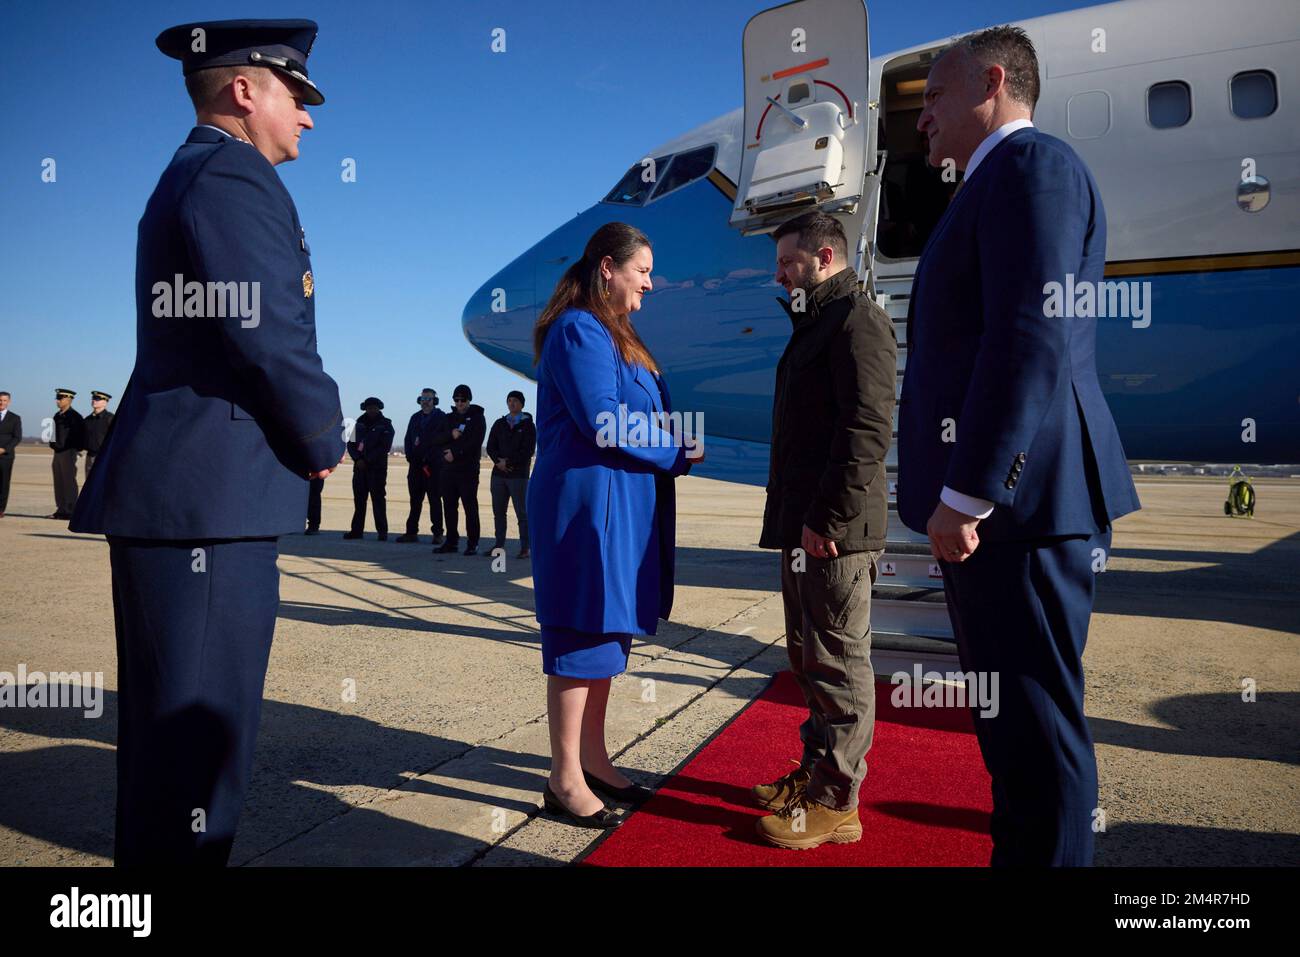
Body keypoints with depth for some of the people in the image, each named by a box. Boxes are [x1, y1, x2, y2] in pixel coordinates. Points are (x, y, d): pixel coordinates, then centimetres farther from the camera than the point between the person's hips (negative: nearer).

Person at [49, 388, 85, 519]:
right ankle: (61, 510, 16)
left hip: (68, 452, -9)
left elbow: (80, 433, -13)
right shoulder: (57, 416, 17)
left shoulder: (74, 416, -9)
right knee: (59, 482, 10)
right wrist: (53, 444, 16)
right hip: (58, 452, 9)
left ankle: (70, 511, -4)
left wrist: (77, 449, -15)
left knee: (69, 481, -7)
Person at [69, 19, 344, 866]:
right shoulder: (234, 177, -9)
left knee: (172, 736, 18)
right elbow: (271, 337, -20)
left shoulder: (189, 178, 23)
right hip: (209, 498, -10)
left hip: (186, 494, 10)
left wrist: (305, 436, 9)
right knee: (199, 741, -3)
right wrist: (325, 439, -3)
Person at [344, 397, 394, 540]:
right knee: (358, 499, 4)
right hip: (359, 467, 4)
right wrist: (358, 459, -8)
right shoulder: (359, 424, 13)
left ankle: (382, 531, -5)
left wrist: (366, 460, -13)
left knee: (378, 499, -6)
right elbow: (351, 444, 9)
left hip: (377, 468, -4)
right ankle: (356, 530, 8)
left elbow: (384, 447, -8)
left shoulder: (385, 426, 1)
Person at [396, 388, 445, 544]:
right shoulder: (415, 417, 17)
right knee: (415, 500, 7)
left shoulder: (441, 417, 0)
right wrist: (410, 457, 1)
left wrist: (427, 460, -12)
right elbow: (408, 439, 16)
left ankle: (437, 534, 0)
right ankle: (412, 532, 10)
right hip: (416, 464, 5)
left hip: (433, 466, -5)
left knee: (434, 500, -3)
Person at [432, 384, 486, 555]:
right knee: (449, 507, 6)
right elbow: (435, 438, 7)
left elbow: (474, 442, -9)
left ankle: (472, 543, -1)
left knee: (470, 507, -4)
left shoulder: (477, 418, 3)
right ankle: (451, 541, 13)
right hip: (448, 469, 5)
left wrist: (455, 453, -12)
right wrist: (451, 435, -11)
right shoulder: (449, 418, 17)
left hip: (468, 470, -5)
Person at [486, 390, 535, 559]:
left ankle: (525, 548, 0)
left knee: (522, 513, -3)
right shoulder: (499, 424, 15)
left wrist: (508, 462, -11)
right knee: (498, 512, 7)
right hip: (499, 474, 5)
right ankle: (499, 545, 15)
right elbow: (490, 447, 9)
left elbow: (528, 451, -7)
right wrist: (499, 461, -9)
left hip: (518, 475, -4)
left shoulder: (528, 425, 2)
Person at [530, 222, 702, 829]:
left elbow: (646, 413, 20)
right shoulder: (579, 329, -10)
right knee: (582, 634, -3)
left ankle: (592, 758, 25)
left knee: (608, 631, 14)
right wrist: (679, 452, -9)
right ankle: (566, 779, 8)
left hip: (621, 505, 10)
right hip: (590, 501, -10)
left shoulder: (613, 334, 19)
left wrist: (677, 446, 1)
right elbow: (602, 421, -19)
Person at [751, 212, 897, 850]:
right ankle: (816, 773, 31)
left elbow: (868, 428, -20)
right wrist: (792, 520, 17)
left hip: (833, 531, -10)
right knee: (809, 657, 17)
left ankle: (835, 805, 9)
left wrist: (826, 519, -22)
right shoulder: (815, 326, 22)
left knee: (838, 664, -2)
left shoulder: (856, 320, -9)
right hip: (802, 526, 10)